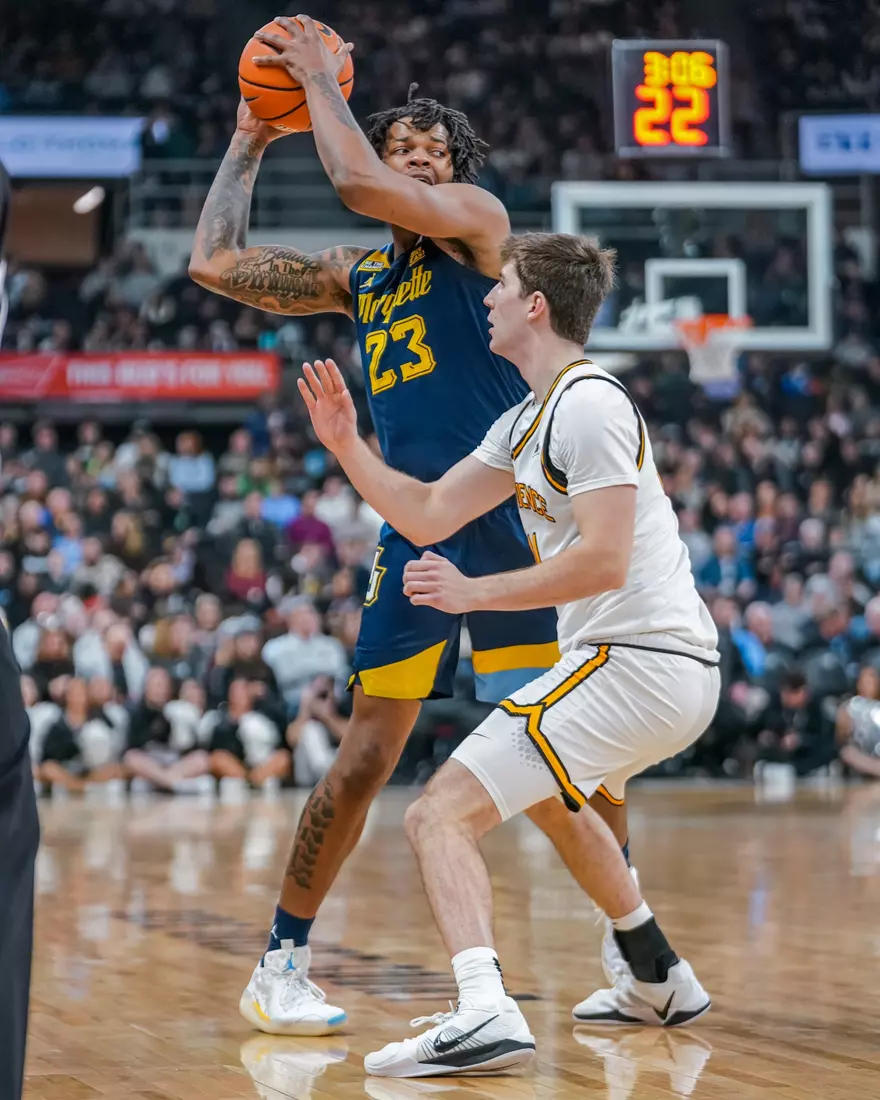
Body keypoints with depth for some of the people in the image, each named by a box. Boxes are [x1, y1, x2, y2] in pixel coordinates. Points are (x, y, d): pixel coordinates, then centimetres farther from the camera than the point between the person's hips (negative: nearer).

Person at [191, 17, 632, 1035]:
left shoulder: (478, 222, 0)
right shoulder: (356, 276, 15)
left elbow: (359, 186, -17)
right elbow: (215, 265, 11)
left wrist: (321, 78, -5)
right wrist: (248, 143, 17)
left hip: (512, 526, -4)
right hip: (414, 534, 4)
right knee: (365, 758, 2)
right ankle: (281, 966, 10)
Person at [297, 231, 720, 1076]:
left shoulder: (589, 404, -13)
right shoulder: (529, 419, 18)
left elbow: (603, 560, -21)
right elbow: (426, 516, 19)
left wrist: (474, 593, -16)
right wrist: (346, 446, 11)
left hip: (633, 658, -11)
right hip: (680, 670, 11)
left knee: (440, 815, -17)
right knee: (553, 796, 39)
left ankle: (483, 1015, -35)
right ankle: (660, 982, 46)